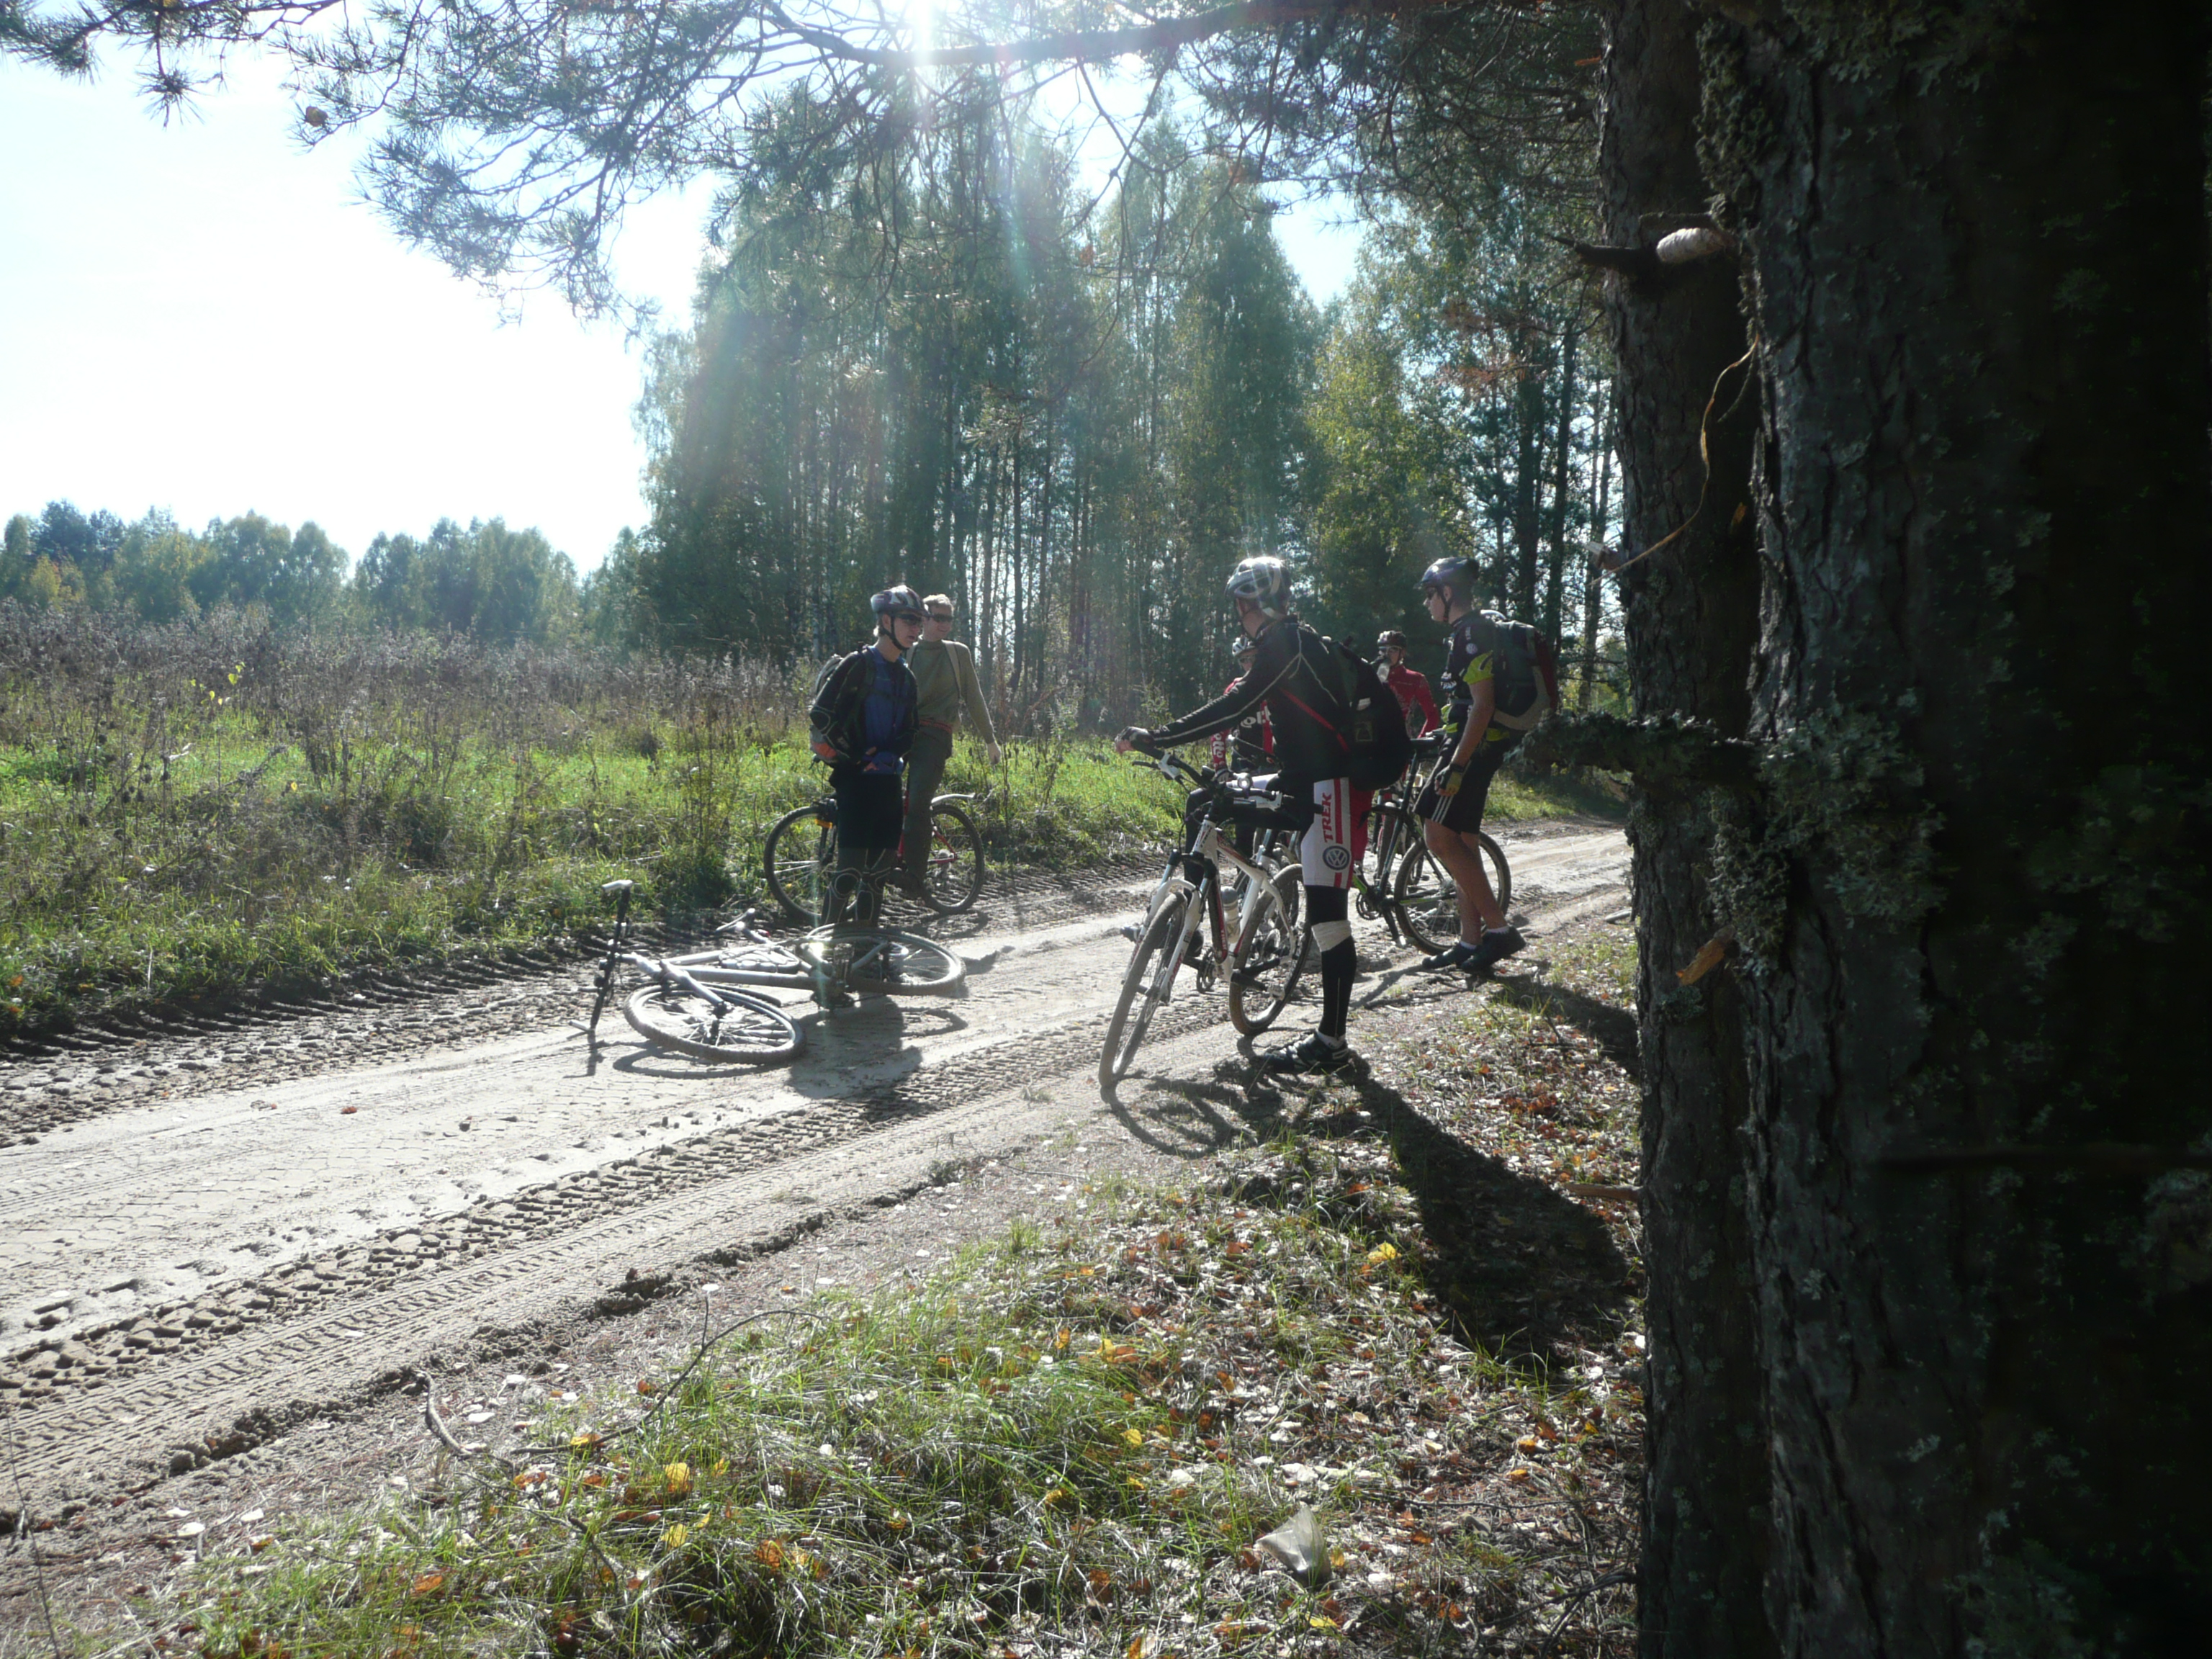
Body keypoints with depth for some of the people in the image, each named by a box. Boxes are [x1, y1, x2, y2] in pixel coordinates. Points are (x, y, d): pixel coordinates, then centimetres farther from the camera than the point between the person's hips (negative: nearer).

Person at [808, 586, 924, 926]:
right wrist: (852, 755, -11)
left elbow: (908, 732, 14)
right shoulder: (859, 664, -6)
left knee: (880, 867, 8)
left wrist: (887, 756, -6)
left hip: (887, 776, 7)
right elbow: (820, 716, -11)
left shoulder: (906, 676, 16)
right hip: (855, 778, -7)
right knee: (852, 867, -12)